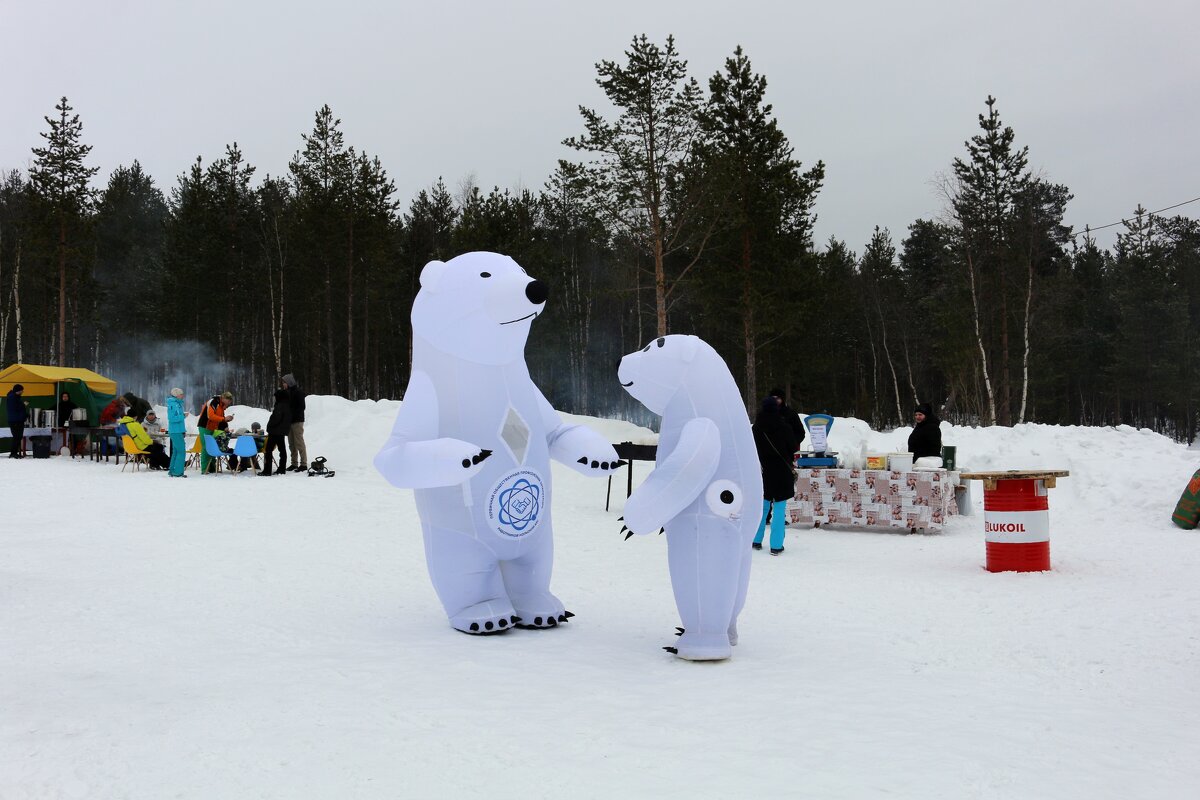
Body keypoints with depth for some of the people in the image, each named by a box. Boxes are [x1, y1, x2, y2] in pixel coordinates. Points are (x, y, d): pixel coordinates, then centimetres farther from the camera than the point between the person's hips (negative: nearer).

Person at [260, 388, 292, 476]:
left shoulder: (280, 406, -19)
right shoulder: (288, 406, 11)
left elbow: (276, 418, -24)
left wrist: (269, 426, -9)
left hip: (275, 431, -10)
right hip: (282, 431, 10)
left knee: (268, 450, -5)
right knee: (282, 449, 12)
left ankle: (267, 470, -7)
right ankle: (282, 469, 15)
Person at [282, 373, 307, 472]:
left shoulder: (298, 391, -9)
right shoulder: (288, 392, 15)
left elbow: (301, 407, -14)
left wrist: (293, 415, -18)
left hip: (297, 421, -8)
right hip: (289, 421, 8)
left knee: (299, 443, -7)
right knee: (292, 444, 9)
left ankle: (303, 464, -5)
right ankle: (294, 464, 14)